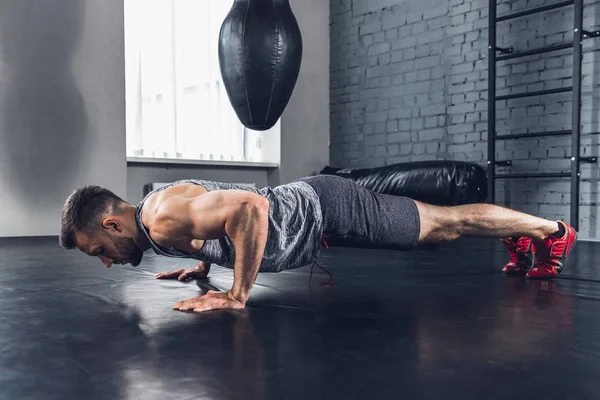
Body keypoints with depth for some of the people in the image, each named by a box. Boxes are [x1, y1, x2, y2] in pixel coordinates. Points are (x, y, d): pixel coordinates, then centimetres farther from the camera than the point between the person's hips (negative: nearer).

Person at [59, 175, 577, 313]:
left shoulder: (165, 217, -26)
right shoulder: (161, 212, 4)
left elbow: (250, 206, -42)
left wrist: (237, 296, -34)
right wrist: (202, 265, 16)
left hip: (325, 209, -8)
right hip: (309, 202, 8)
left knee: (449, 222, 7)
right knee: (442, 222, 21)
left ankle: (551, 230, 26)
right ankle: (524, 239, 39)